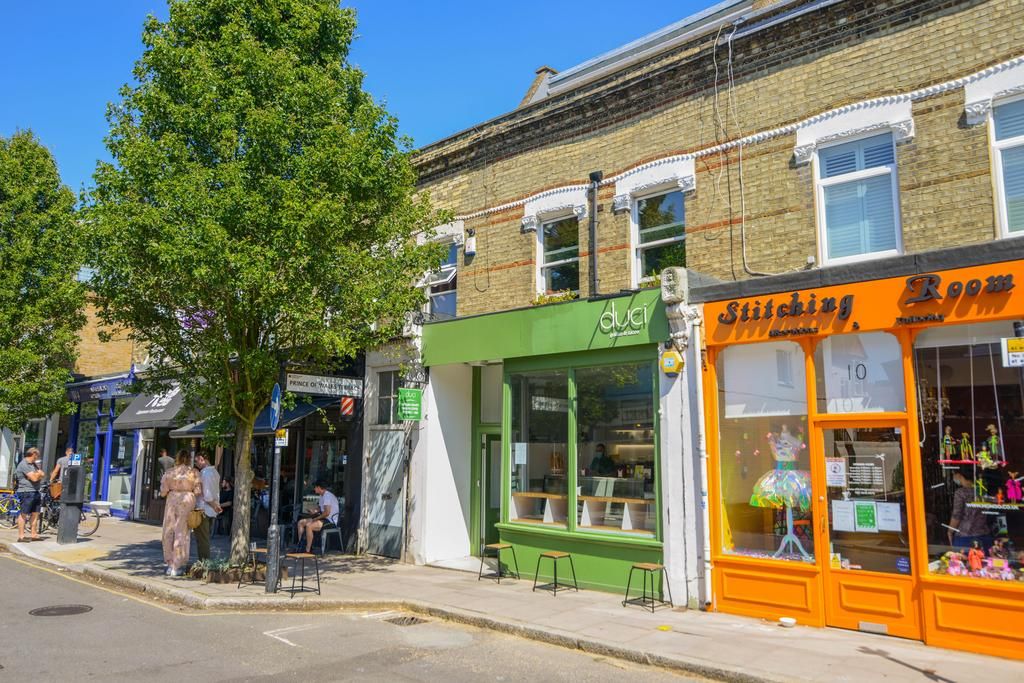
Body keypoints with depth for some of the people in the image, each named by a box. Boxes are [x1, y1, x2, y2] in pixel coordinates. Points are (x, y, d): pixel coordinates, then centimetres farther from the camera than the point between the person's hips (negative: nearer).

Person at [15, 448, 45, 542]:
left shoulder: (34, 464, 16)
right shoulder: (24, 464, -12)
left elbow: (43, 474, 11)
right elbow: (34, 478, -17)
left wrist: (37, 474, -8)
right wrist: (39, 473, 2)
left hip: (35, 492, 9)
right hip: (26, 492, -9)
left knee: (35, 514, 11)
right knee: (24, 514, -5)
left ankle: (34, 534, 17)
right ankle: (21, 536, -3)